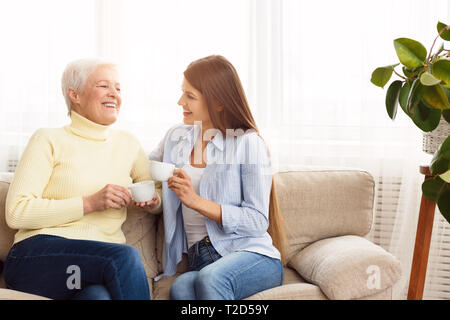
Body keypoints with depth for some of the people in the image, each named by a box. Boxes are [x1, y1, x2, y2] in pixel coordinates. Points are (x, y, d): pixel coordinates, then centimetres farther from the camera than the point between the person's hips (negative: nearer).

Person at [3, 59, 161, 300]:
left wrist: (154, 202, 5)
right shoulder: (49, 141, 5)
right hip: (39, 254, -2)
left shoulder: (127, 143, 19)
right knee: (125, 256, -31)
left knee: (100, 295, -35)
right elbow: (16, 213, -6)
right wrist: (89, 203, -12)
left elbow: (160, 191, 30)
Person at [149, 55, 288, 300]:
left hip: (253, 255, -3)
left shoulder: (248, 143, -3)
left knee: (210, 278, -37)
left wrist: (195, 201, -16)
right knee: (181, 288, -34)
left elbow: (258, 222, -9)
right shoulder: (175, 137, 15)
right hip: (200, 262, 3)